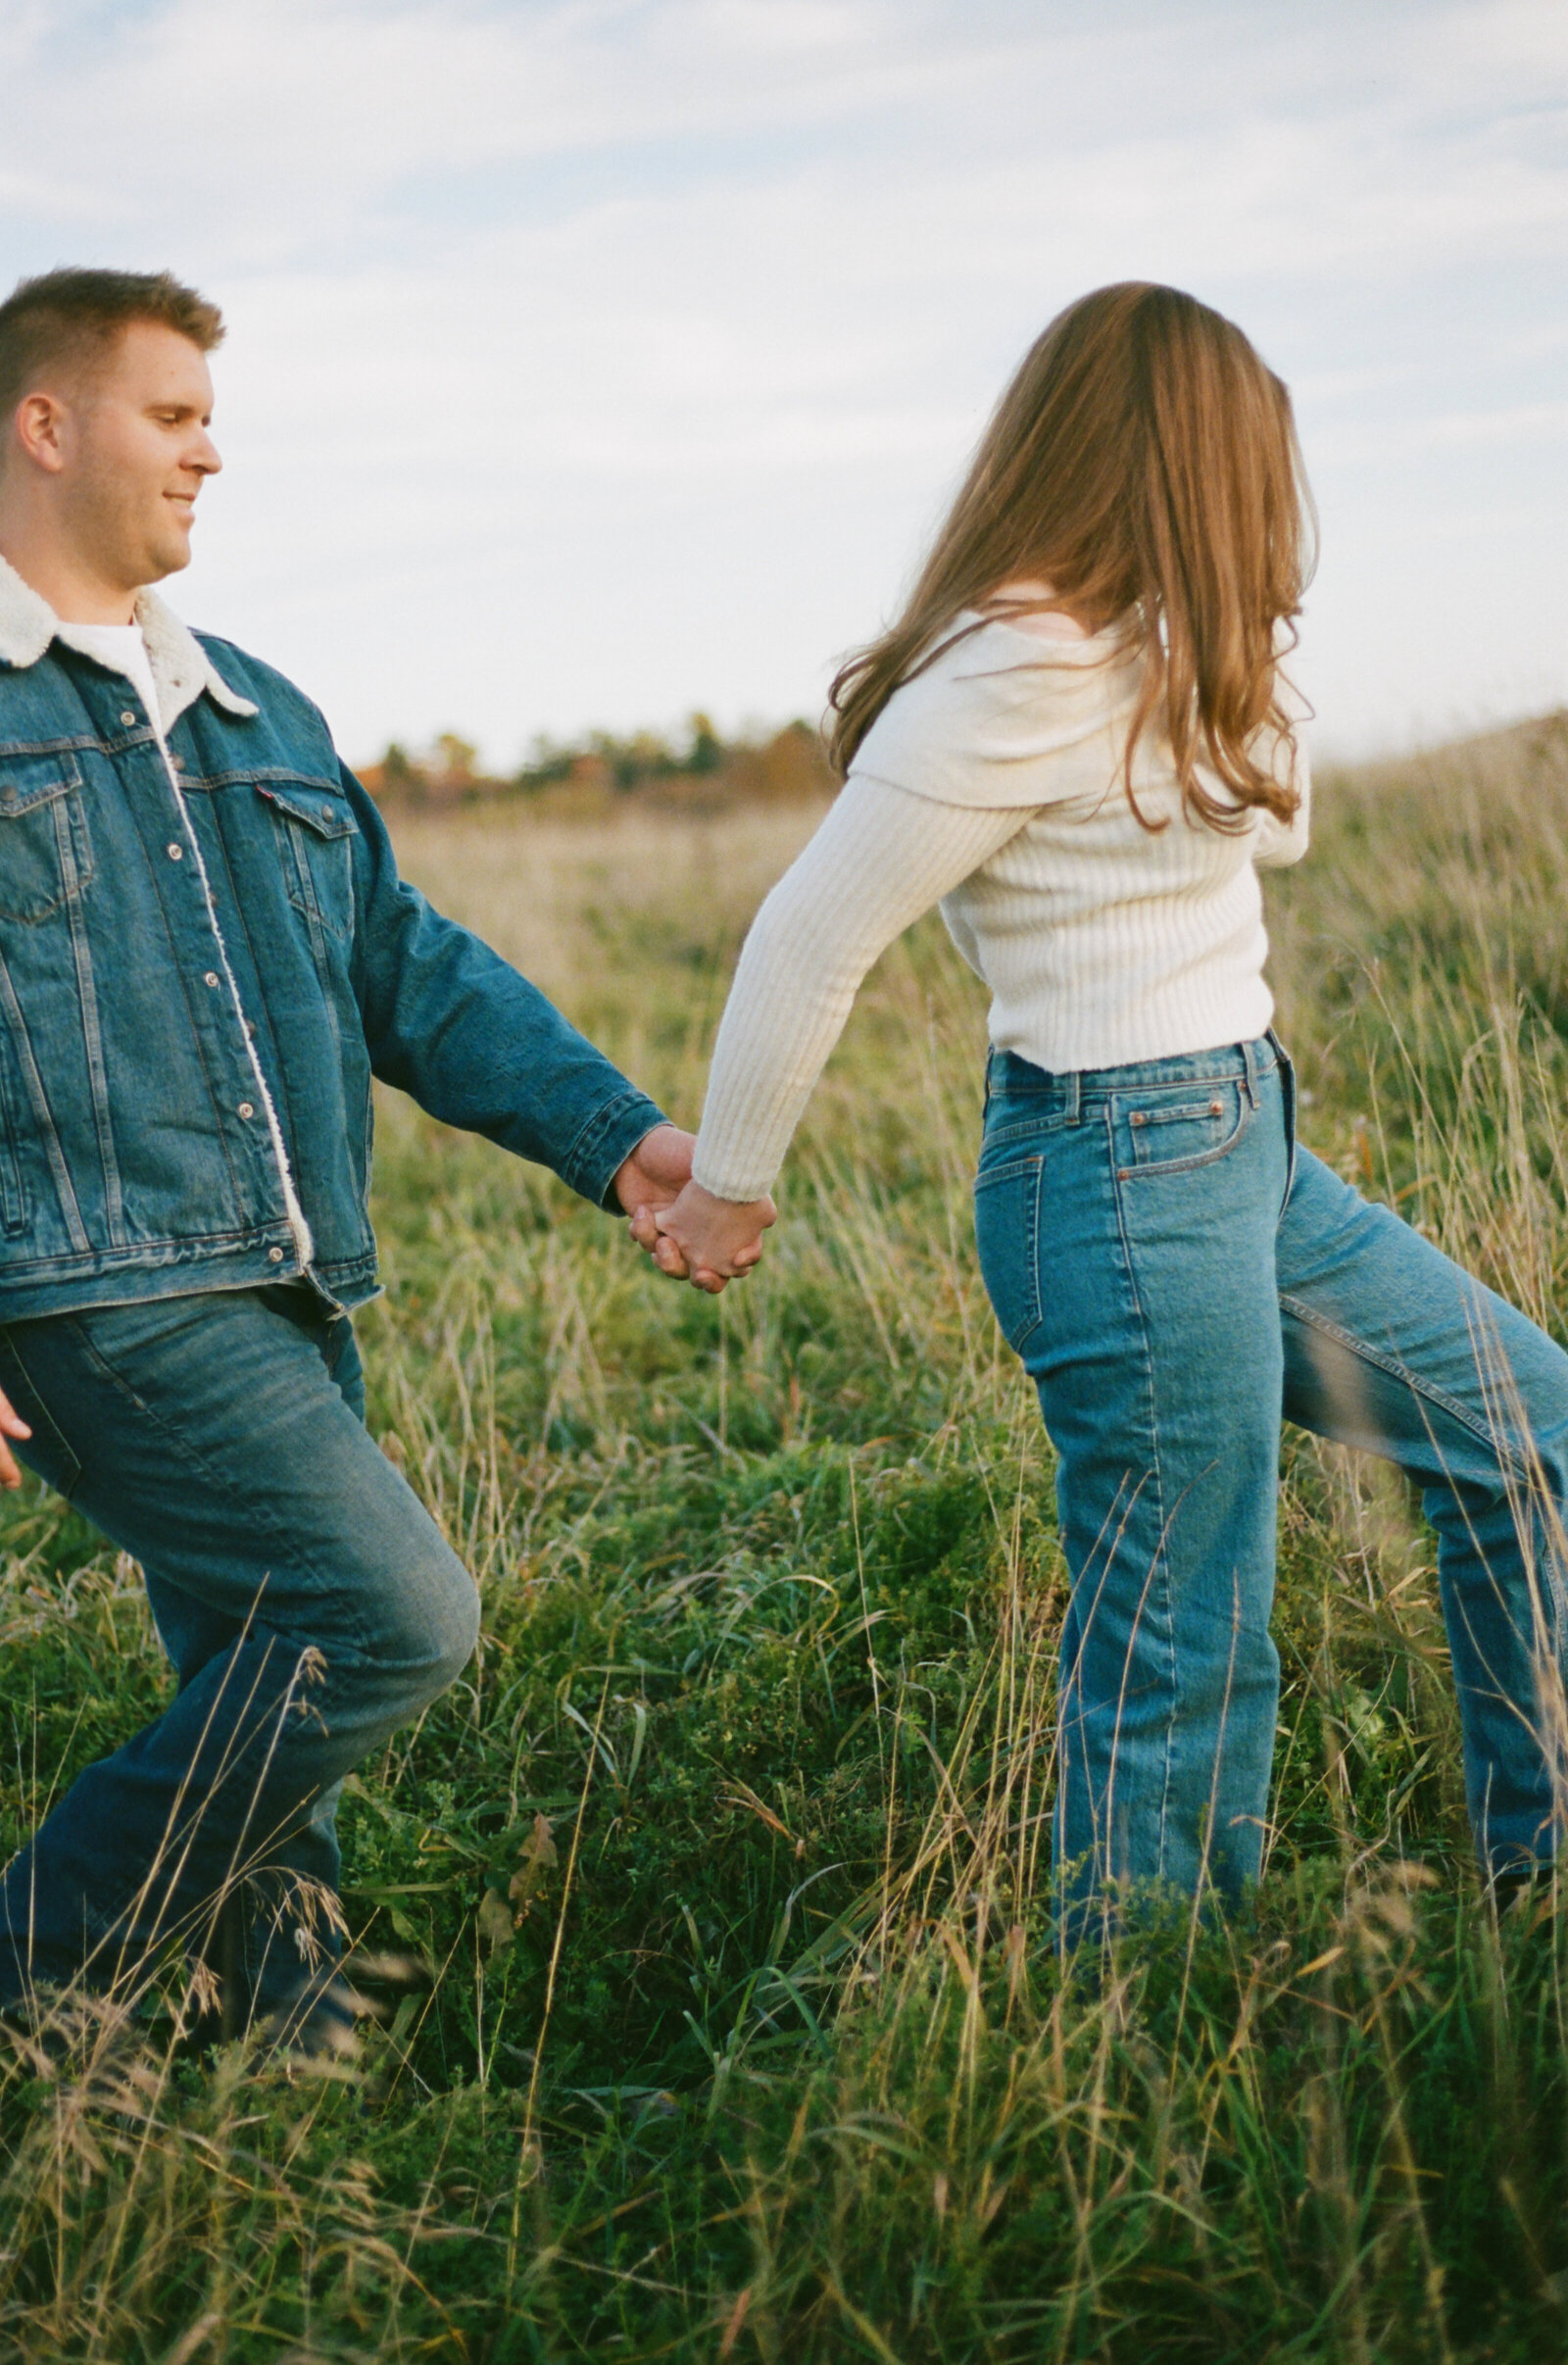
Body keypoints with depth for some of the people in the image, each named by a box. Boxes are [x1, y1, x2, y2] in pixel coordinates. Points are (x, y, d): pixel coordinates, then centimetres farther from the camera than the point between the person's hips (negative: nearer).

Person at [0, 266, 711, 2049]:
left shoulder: (256, 718, 21)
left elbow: (407, 965, 20)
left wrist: (611, 1133, 6)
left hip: (281, 1300, 7)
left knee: (266, 1699, 12)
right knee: (398, 1616, -15)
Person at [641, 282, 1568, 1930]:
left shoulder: (1137, 652, 11)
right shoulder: (1016, 679, -19)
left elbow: (1269, 817, 27)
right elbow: (811, 938, -16)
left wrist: (1243, 666, 13)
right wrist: (727, 1189, -7)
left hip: (1243, 1151, 10)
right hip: (1127, 1176, -10)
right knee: (1182, 1658, 1)